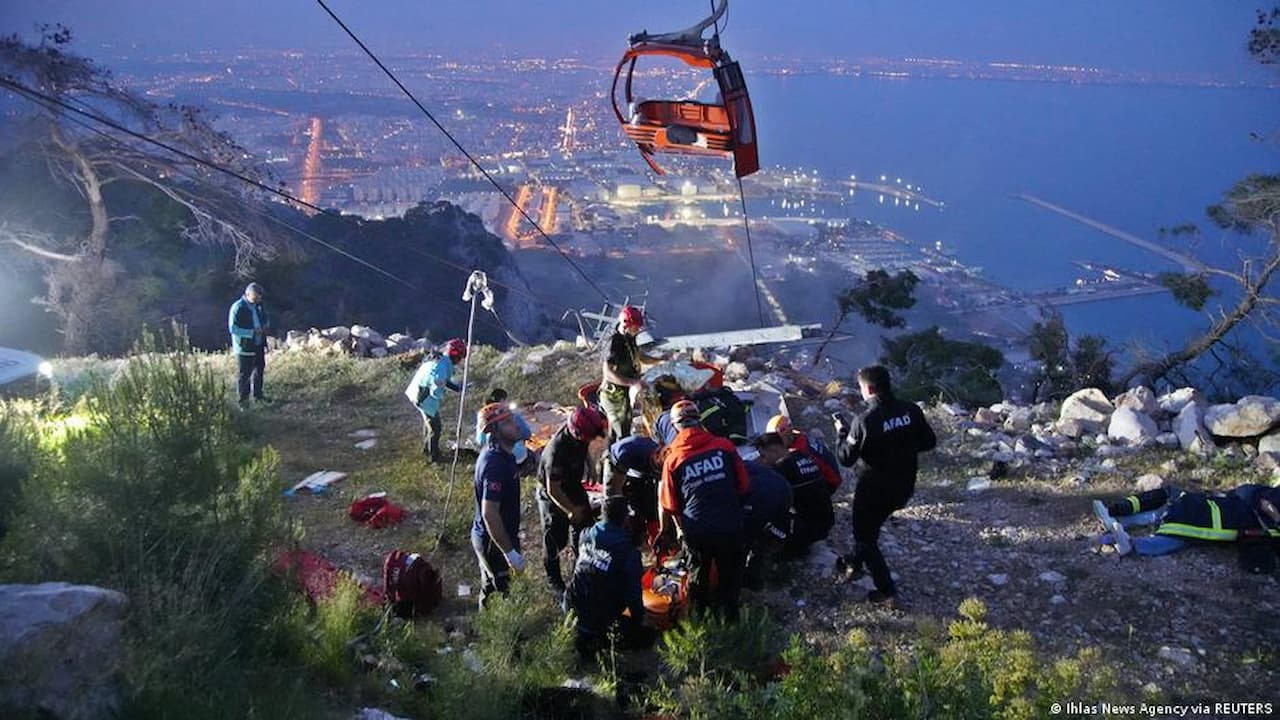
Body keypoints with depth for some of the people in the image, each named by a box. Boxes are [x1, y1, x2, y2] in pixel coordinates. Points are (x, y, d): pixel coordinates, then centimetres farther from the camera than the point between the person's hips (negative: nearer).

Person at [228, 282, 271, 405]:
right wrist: (252, 332, -27)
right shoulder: (238, 307, -17)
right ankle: (243, 400, 10)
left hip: (259, 345, 8)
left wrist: (266, 327, 0)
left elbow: (266, 318, 22)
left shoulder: (258, 305, 5)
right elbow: (233, 328, -21)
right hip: (245, 347, -7)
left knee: (260, 370, 17)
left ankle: (258, 394, 33)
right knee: (245, 374, -1)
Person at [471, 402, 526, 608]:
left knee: (490, 584, 26)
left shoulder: (496, 452, -3)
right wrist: (510, 552, -28)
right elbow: (489, 514, -33)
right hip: (493, 540, -9)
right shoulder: (495, 464, -32)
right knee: (500, 591, 9)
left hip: (486, 537, 9)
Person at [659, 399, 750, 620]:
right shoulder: (724, 446, -7)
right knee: (730, 574, 21)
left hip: (696, 530, 0)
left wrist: (681, 529, 17)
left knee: (698, 575, 23)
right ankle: (730, 616, 34)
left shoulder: (673, 459, -7)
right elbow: (744, 487, 1)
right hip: (730, 526, 0)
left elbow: (671, 506, 0)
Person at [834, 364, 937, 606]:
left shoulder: (865, 420, -25)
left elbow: (846, 459, -16)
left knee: (865, 535, 14)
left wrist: (841, 432, -1)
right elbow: (929, 442, 2)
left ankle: (886, 591, 14)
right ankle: (856, 561, 48)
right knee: (871, 525, 30)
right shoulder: (911, 410, -10)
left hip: (875, 488, -6)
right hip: (904, 487, 6)